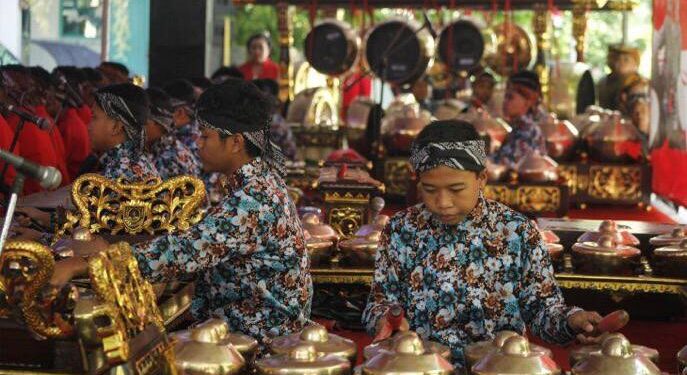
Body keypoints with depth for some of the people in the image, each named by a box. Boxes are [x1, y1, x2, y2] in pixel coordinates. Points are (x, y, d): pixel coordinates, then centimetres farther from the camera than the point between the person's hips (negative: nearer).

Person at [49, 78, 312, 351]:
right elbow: (198, 241, 11)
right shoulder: (259, 180, 6)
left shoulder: (251, 201, -25)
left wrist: (79, 264, -32)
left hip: (260, 337, -9)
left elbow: (183, 253, -33)